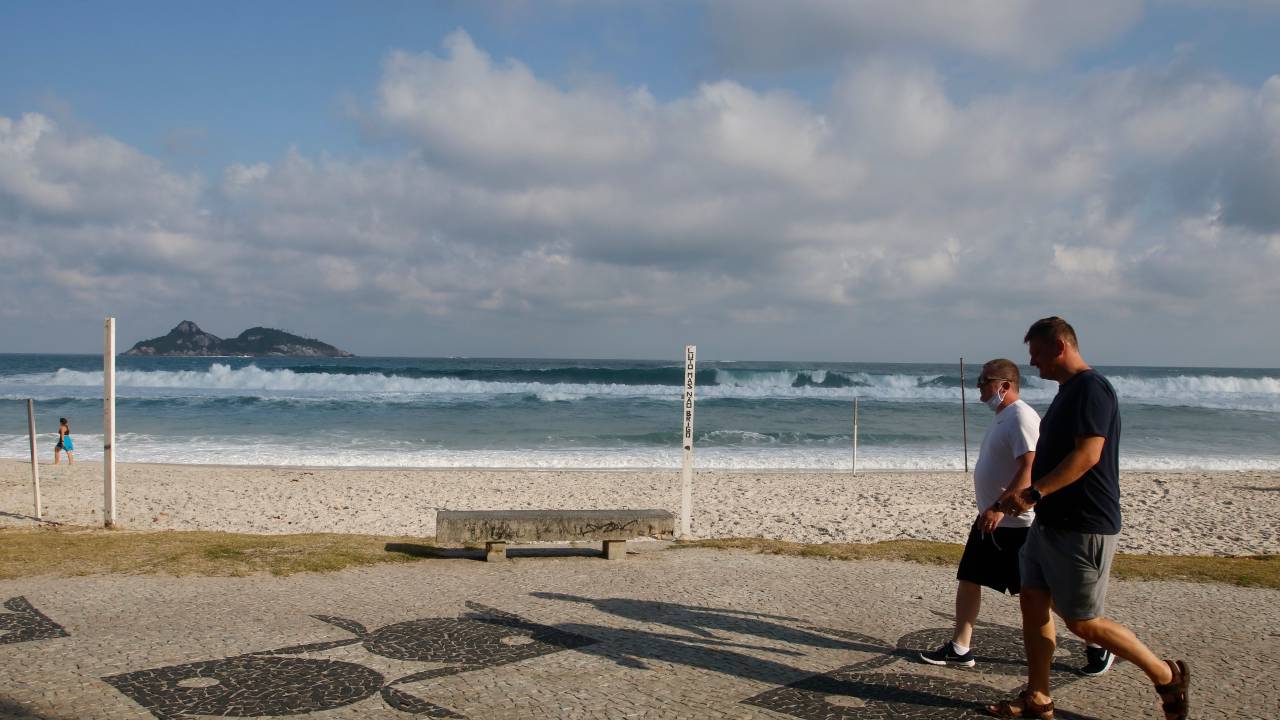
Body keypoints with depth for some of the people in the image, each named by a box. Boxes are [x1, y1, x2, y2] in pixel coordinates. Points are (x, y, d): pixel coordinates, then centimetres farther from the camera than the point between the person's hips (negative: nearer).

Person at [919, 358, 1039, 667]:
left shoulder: (1021, 418, -18)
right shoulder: (1002, 418, 14)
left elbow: (1029, 469, -27)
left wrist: (999, 508, -32)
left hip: (1016, 523, -10)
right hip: (990, 520, 10)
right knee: (968, 579, 10)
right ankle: (960, 648, 18)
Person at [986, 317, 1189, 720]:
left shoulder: (1091, 388, -16)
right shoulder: (1068, 391, 15)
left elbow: (1087, 454, -26)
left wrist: (1033, 493, -30)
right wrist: (1018, 495, 18)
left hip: (1083, 528, -10)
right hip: (1052, 522, 10)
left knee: (1082, 622, -1)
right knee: (1033, 603, 9)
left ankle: (1167, 676, 17)